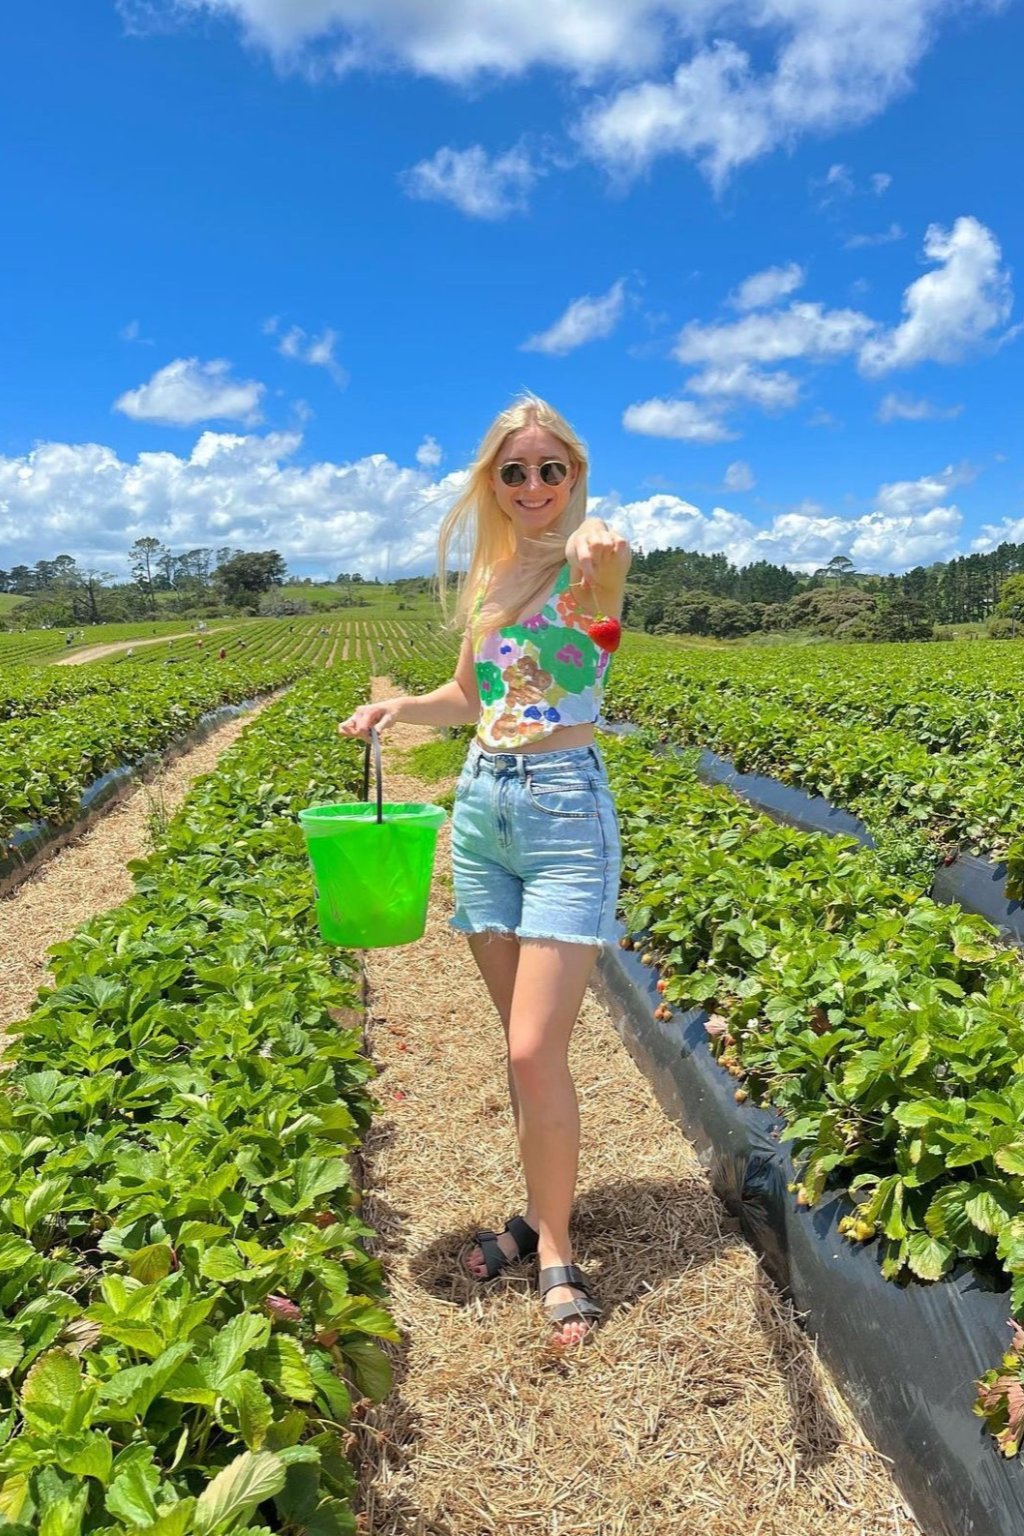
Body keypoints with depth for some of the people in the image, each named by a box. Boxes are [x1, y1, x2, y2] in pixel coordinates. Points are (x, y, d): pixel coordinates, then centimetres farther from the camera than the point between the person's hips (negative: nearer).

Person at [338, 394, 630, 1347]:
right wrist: (399, 706, 2)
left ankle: (555, 1251, 13)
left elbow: (607, 581, -33)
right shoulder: (487, 575, 11)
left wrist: (602, 554, -56)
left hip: (566, 809, -6)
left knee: (535, 1051, -8)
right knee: (523, 1040, 15)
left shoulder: (590, 562, -7)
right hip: (481, 804, 6)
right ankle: (543, 1208, 33)